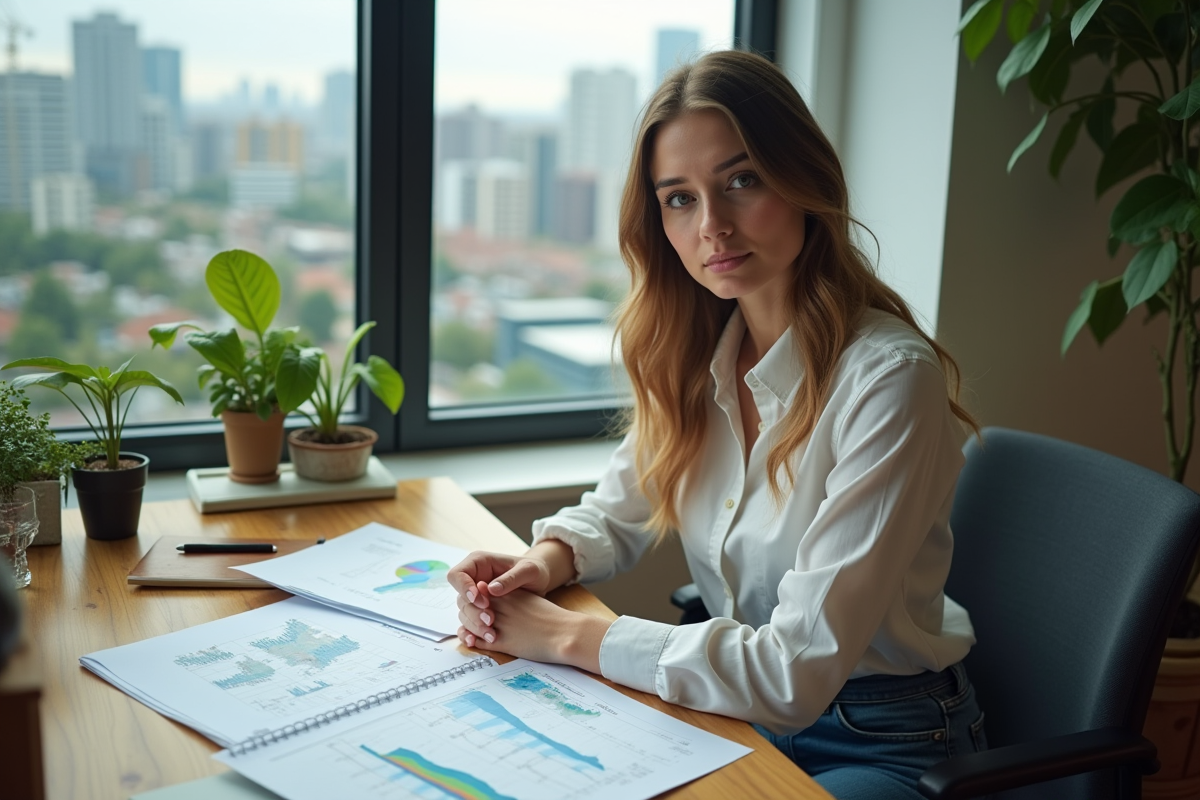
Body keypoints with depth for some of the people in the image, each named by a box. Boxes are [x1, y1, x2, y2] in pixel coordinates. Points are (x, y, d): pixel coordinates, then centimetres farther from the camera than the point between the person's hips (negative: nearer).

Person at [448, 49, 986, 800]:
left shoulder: (889, 379, -24)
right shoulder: (695, 354, -2)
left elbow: (797, 670, -26)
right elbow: (618, 512, 11)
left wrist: (567, 634, -21)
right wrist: (545, 562, -11)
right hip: (741, 706, 6)